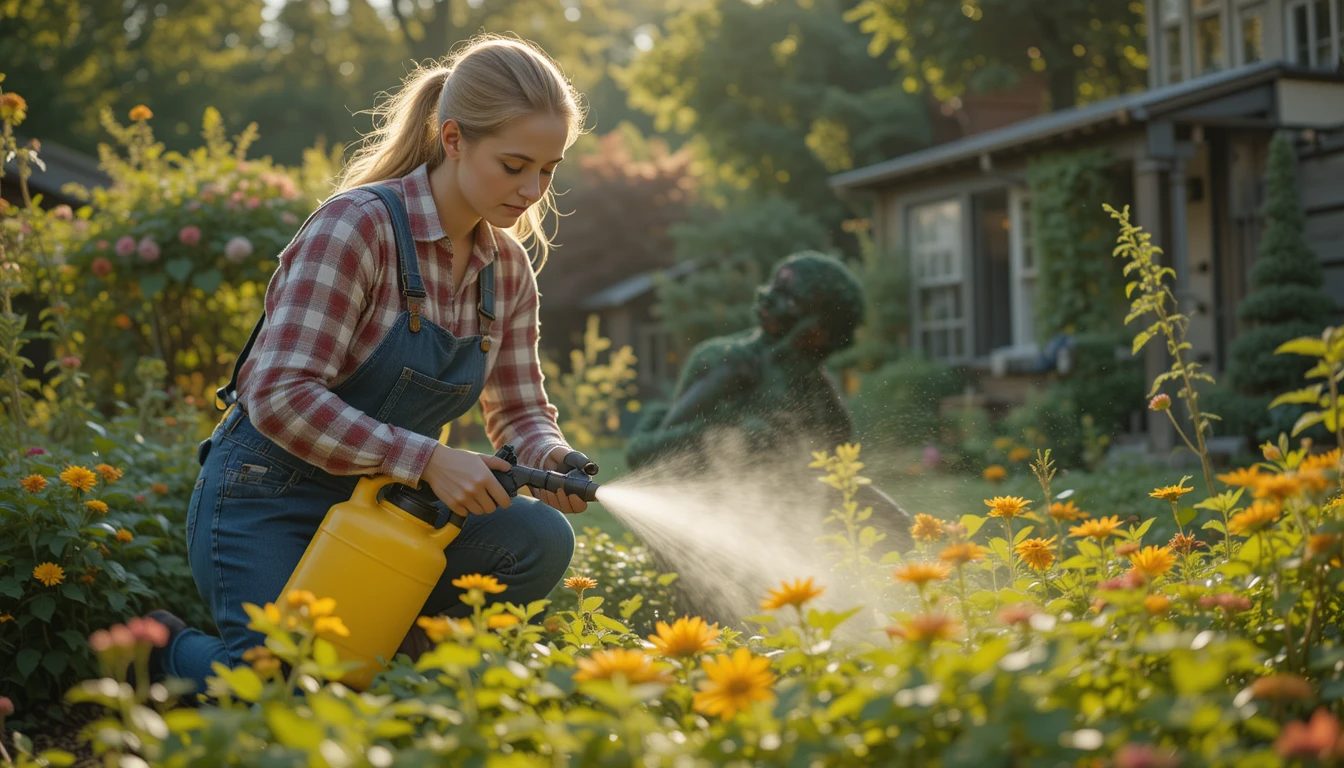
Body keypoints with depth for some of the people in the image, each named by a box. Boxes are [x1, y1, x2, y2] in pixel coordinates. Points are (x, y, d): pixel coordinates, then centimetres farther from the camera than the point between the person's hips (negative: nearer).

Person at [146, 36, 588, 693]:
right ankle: (165, 646, 11)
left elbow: (520, 412, 10)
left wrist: (552, 461, -14)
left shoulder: (508, 268, 3)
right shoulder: (357, 225, -19)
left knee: (540, 540, -20)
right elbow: (281, 396, -26)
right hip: (266, 502, -6)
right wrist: (428, 459, -31)